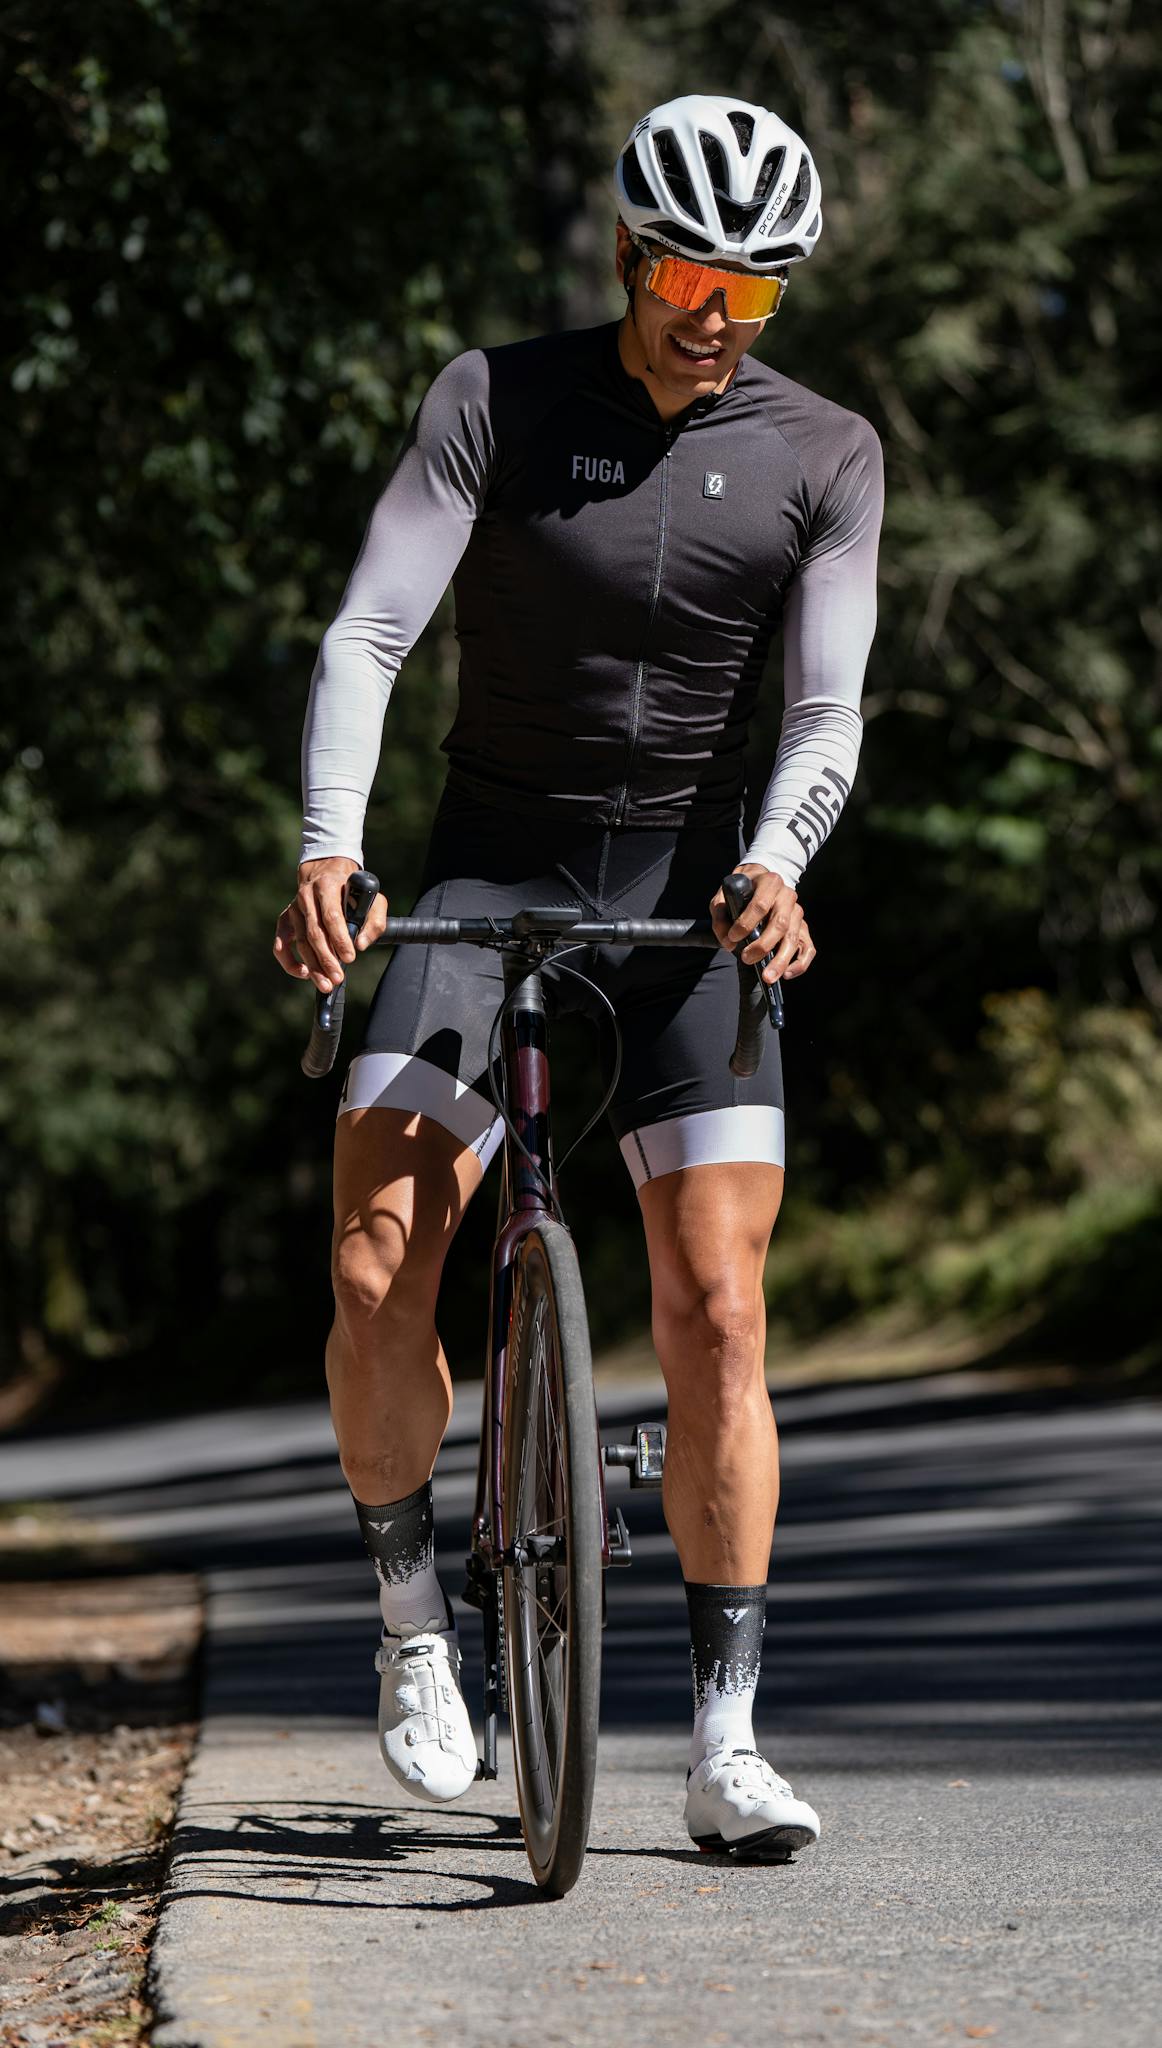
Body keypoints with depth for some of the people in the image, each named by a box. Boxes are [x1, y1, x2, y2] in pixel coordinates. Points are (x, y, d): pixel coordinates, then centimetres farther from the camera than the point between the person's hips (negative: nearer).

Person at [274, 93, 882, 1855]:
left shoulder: (826, 459, 0)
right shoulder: (494, 404, -5)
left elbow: (825, 715, -5)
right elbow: (366, 639, -12)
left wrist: (773, 867, -27)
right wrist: (328, 854, -28)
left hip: (690, 904, 1)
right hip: (491, 874, -1)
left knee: (717, 1315, -7)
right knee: (376, 1271, -18)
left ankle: (725, 1745, 0)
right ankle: (416, 1627, 3)